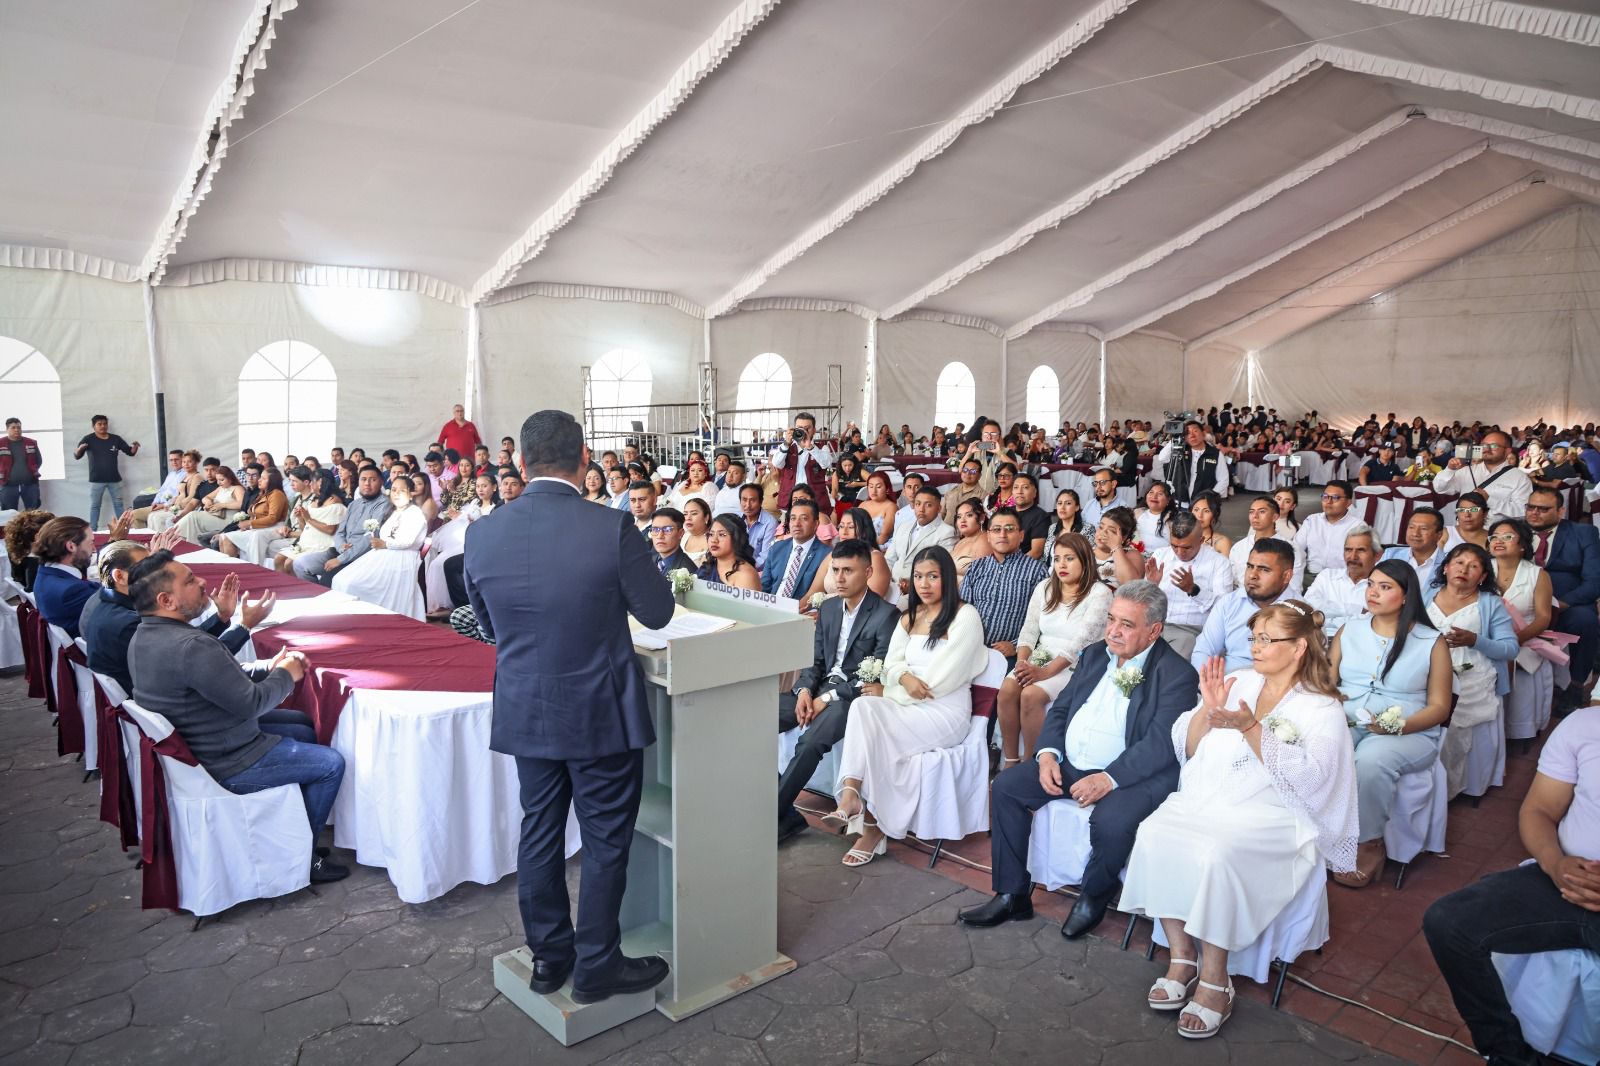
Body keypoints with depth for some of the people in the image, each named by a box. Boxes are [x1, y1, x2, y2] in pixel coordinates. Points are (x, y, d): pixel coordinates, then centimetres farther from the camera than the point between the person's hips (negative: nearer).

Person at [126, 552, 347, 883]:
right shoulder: (191, 647, -32)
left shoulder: (145, 636, 2)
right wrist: (286, 675, -7)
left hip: (190, 744, 11)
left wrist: (270, 666, 0)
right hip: (225, 765, -11)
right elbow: (251, 703, -25)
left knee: (305, 732, 23)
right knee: (332, 764, -2)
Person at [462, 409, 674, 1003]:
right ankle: (596, 967, 23)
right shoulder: (612, 530, -20)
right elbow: (657, 613, -8)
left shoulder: (482, 535, -7)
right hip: (601, 712, -4)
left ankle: (548, 957, 33)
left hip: (525, 711, 5)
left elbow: (490, 626, 7)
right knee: (606, 841, 11)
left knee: (539, 832, 18)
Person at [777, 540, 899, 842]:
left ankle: (772, 816, -18)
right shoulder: (828, 608, 14)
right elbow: (815, 660, 15)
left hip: (854, 696, -7)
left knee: (809, 743, -34)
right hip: (819, 691, 7)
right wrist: (805, 690, -7)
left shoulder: (886, 615, -9)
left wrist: (828, 697, -17)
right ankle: (786, 814, -12)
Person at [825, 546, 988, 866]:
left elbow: (941, 680, -12)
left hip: (946, 712, -6)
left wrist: (887, 692, -7)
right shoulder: (909, 616, 17)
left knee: (875, 732, -27)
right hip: (907, 706, 6)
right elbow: (891, 662, 11)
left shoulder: (965, 617, -5)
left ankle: (875, 828, -14)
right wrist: (904, 676, -14)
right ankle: (851, 798, -35)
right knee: (862, 707, -26)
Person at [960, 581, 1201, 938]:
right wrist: (1048, 754, -5)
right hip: (1069, 765, 7)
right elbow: (1060, 709, 14)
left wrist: (1108, 779, -28)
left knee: (1110, 821, -34)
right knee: (1005, 786, -7)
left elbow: (1161, 743, -19)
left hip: (1129, 775, -7)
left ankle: (1092, 901, -2)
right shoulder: (1094, 655, 13)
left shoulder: (1178, 674, -10)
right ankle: (1012, 896, 3)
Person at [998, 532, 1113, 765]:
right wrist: (1022, 662, -11)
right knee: (1007, 689, -24)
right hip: (1040, 658, 5)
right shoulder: (1044, 587, 10)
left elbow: (1080, 641, -18)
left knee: (1031, 695, -30)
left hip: (1076, 665, -5)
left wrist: (1046, 672, -26)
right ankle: (1010, 761, -12)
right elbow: (1029, 630, 9)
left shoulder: (1099, 593, -8)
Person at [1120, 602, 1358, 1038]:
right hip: (1204, 798, 5)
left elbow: (1307, 775, -13)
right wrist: (1208, 709, -7)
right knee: (1153, 833, -26)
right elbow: (1186, 748, 12)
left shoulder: (1323, 709, 4)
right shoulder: (1237, 682, 16)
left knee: (1217, 853, -34)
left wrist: (1250, 728, -21)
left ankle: (1215, 979, -19)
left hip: (1271, 816, -4)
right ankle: (1181, 954, -14)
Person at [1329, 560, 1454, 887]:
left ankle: (1369, 844, -14)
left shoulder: (1432, 643, 4)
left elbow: (1439, 707, 1)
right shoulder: (1349, 631, 14)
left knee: (1370, 760, -36)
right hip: (1345, 725, 3)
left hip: (1409, 734, -3)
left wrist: (1398, 726, -17)